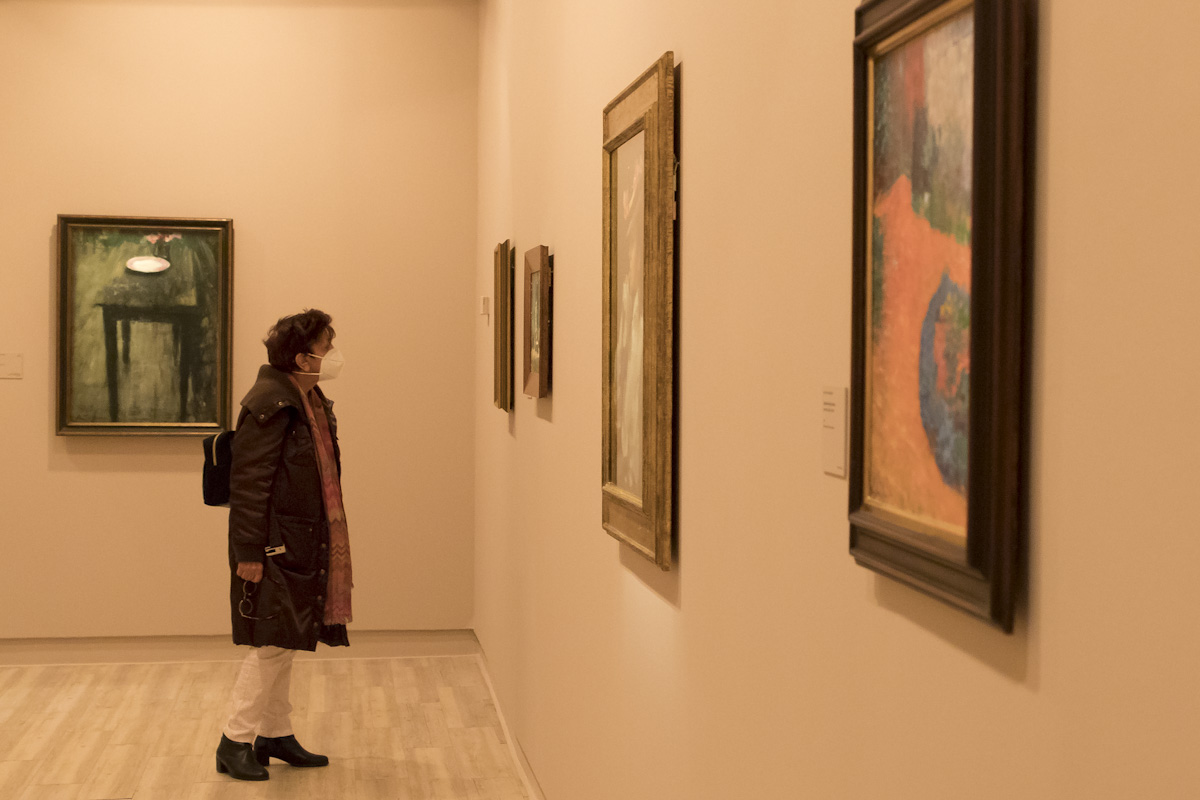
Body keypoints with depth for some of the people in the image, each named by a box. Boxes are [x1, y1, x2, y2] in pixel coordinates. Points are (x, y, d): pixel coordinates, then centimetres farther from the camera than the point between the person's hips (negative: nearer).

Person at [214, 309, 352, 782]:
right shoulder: (269, 406, -18)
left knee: (284, 645, 15)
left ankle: (276, 735, 25)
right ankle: (234, 743, 4)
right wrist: (249, 553, -21)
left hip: (302, 547, 9)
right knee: (270, 644, -5)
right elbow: (249, 484, -19)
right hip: (274, 549, -9)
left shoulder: (313, 403, 12)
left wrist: (330, 544, 19)